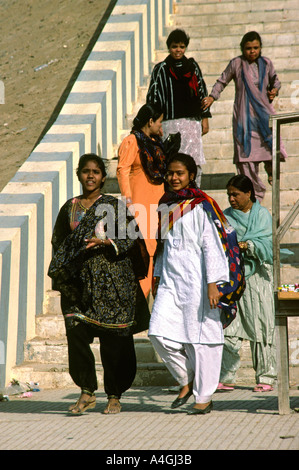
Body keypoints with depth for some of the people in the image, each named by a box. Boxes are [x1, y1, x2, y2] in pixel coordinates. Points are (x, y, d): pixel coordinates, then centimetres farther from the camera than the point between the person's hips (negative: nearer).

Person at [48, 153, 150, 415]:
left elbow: (132, 236, -5)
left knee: (113, 340, -1)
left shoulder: (114, 205, 2)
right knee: (76, 333, -8)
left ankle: (114, 396, 10)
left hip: (111, 280, -3)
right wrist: (59, 273, 8)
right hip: (78, 281, 3)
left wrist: (106, 242, -19)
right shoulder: (69, 208, 13)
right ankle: (87, 392, 5)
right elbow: (58, 241, 19)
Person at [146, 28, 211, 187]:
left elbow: (202, 92, 16)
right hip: (171, 122, -3)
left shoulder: (192, 66, 13)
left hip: (193, 121, 3)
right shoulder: (161, 69, 3)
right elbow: (153, 97, 2)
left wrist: (205, 117, 12)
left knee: (195, 164, 1)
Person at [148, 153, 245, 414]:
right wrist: (157, 275, 21)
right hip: (171, 280, 6)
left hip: (196, 280, -6)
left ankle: (205, 397, 10)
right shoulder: (167, 206, 13)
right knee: (159, 334, -6)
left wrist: (213, 283, -17)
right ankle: (186, 381, 15)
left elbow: (212, 245, -11)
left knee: (200, 338, -1)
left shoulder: (202, 206, -6)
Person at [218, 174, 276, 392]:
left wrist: (245, 245, -19)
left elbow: (268, 245, -5)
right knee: (228, 326, -7)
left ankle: (265, 377, 7)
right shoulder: (225, 217, 13)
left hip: (256, 275, -2)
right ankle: (226, 378, -6)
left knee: (261, 326, -1)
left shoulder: (262, 215, 5)